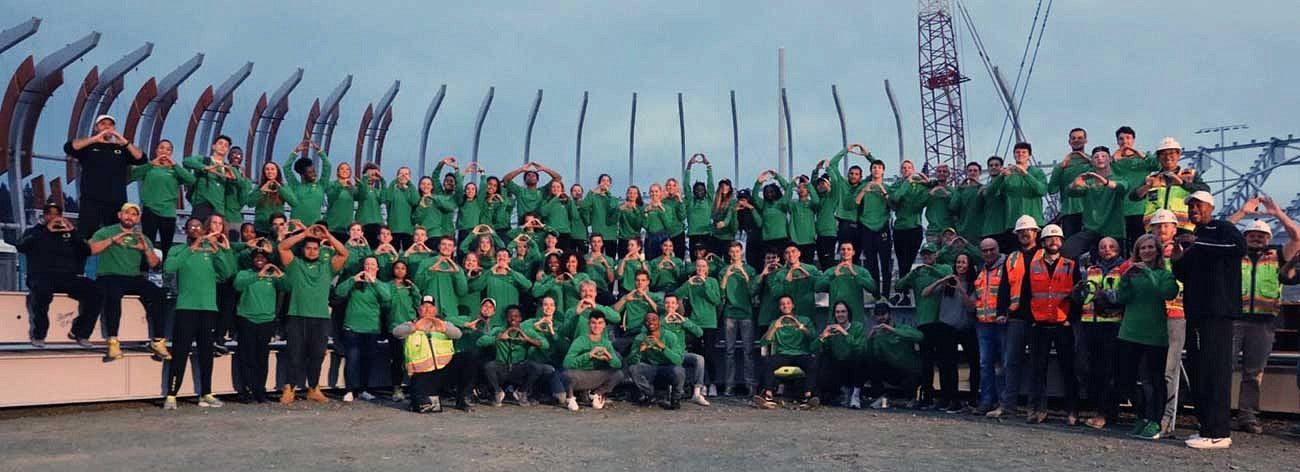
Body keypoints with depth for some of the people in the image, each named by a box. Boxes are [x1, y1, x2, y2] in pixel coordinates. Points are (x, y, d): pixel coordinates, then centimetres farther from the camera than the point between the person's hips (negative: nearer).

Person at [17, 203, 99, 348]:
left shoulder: (68, 232, 25)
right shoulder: (33, 231, 20)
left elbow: (87, 251, 12)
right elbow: (21, 246, -1)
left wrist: (73, 233, -1)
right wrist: (46, 231, -7)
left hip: (68, 277, 2)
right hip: (42, 276, -2)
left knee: (93, 290, -26)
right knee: (42, 290, -38)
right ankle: (38, 335, -22)